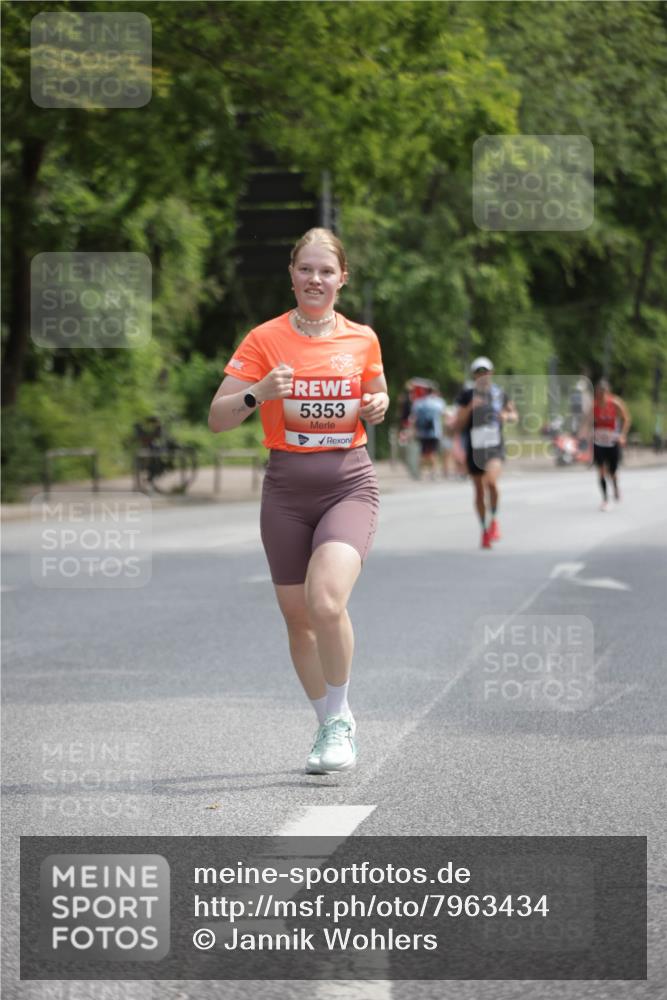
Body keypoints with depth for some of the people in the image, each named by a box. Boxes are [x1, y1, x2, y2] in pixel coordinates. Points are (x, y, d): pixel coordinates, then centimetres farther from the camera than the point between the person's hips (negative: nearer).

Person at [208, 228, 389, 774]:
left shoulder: (362, 339, 4)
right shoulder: (265, 339, -1)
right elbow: (218, 418, -3)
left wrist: (378, 406, -1)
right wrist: (259, 394, -22)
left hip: (349, 484, -1)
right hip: (287, 488, 1)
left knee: (327, 601, -23)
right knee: (297, 617, 6)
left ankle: (341, 716, -3)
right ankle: (330, 727, 26)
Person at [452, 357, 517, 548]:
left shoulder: (500, 394, 4)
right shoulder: (467, 396, 0)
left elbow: (513, 414, 19)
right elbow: (457, 426, -4)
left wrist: (507, 415, -4)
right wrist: (470, 408, -18)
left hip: (495, 448, -1)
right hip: (474, 449, 1)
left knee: (491, 481, -27)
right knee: (479, 491, 10)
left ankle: (494, 520, -6)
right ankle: (485, 530, 27)